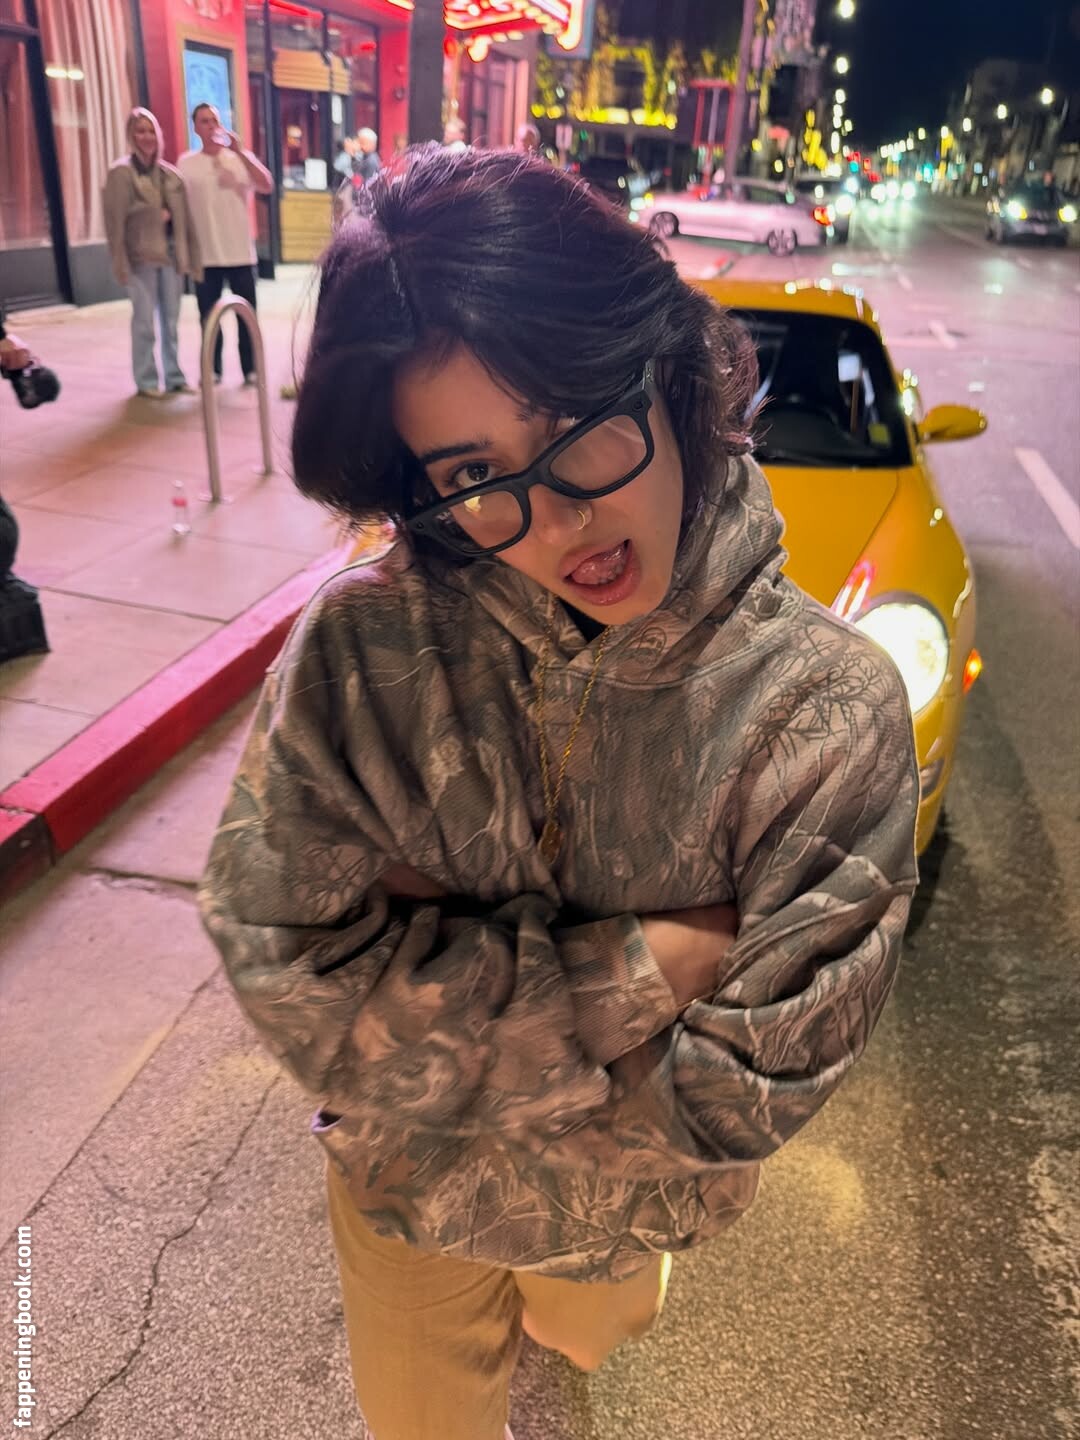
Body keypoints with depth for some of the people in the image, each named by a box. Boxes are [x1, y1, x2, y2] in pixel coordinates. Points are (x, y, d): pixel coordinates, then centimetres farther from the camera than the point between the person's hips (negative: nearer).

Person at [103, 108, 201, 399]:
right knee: (144, 320, -2)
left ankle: (174, 377, 18)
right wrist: (120, 264, -13)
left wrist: (193, 258, 7)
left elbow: (185, 219, 11)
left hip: (171, 255, 5)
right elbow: (115, 221, -7)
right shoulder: (121, 172, -3)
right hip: (141, 257, -5)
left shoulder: (170, 174, 11)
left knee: (171, 320, 10)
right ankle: (146, 381, 5)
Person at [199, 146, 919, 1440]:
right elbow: (286, 970, -25)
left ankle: (553, 1316, 71)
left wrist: (436, 998, -25)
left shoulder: (829, 712, -29)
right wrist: (641, 970, -30)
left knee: (585, 1333, 36)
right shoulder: (362, 652, -27)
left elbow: (744, 1102, -26)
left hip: (622, 1220, 1)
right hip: (398, 1199, 0)